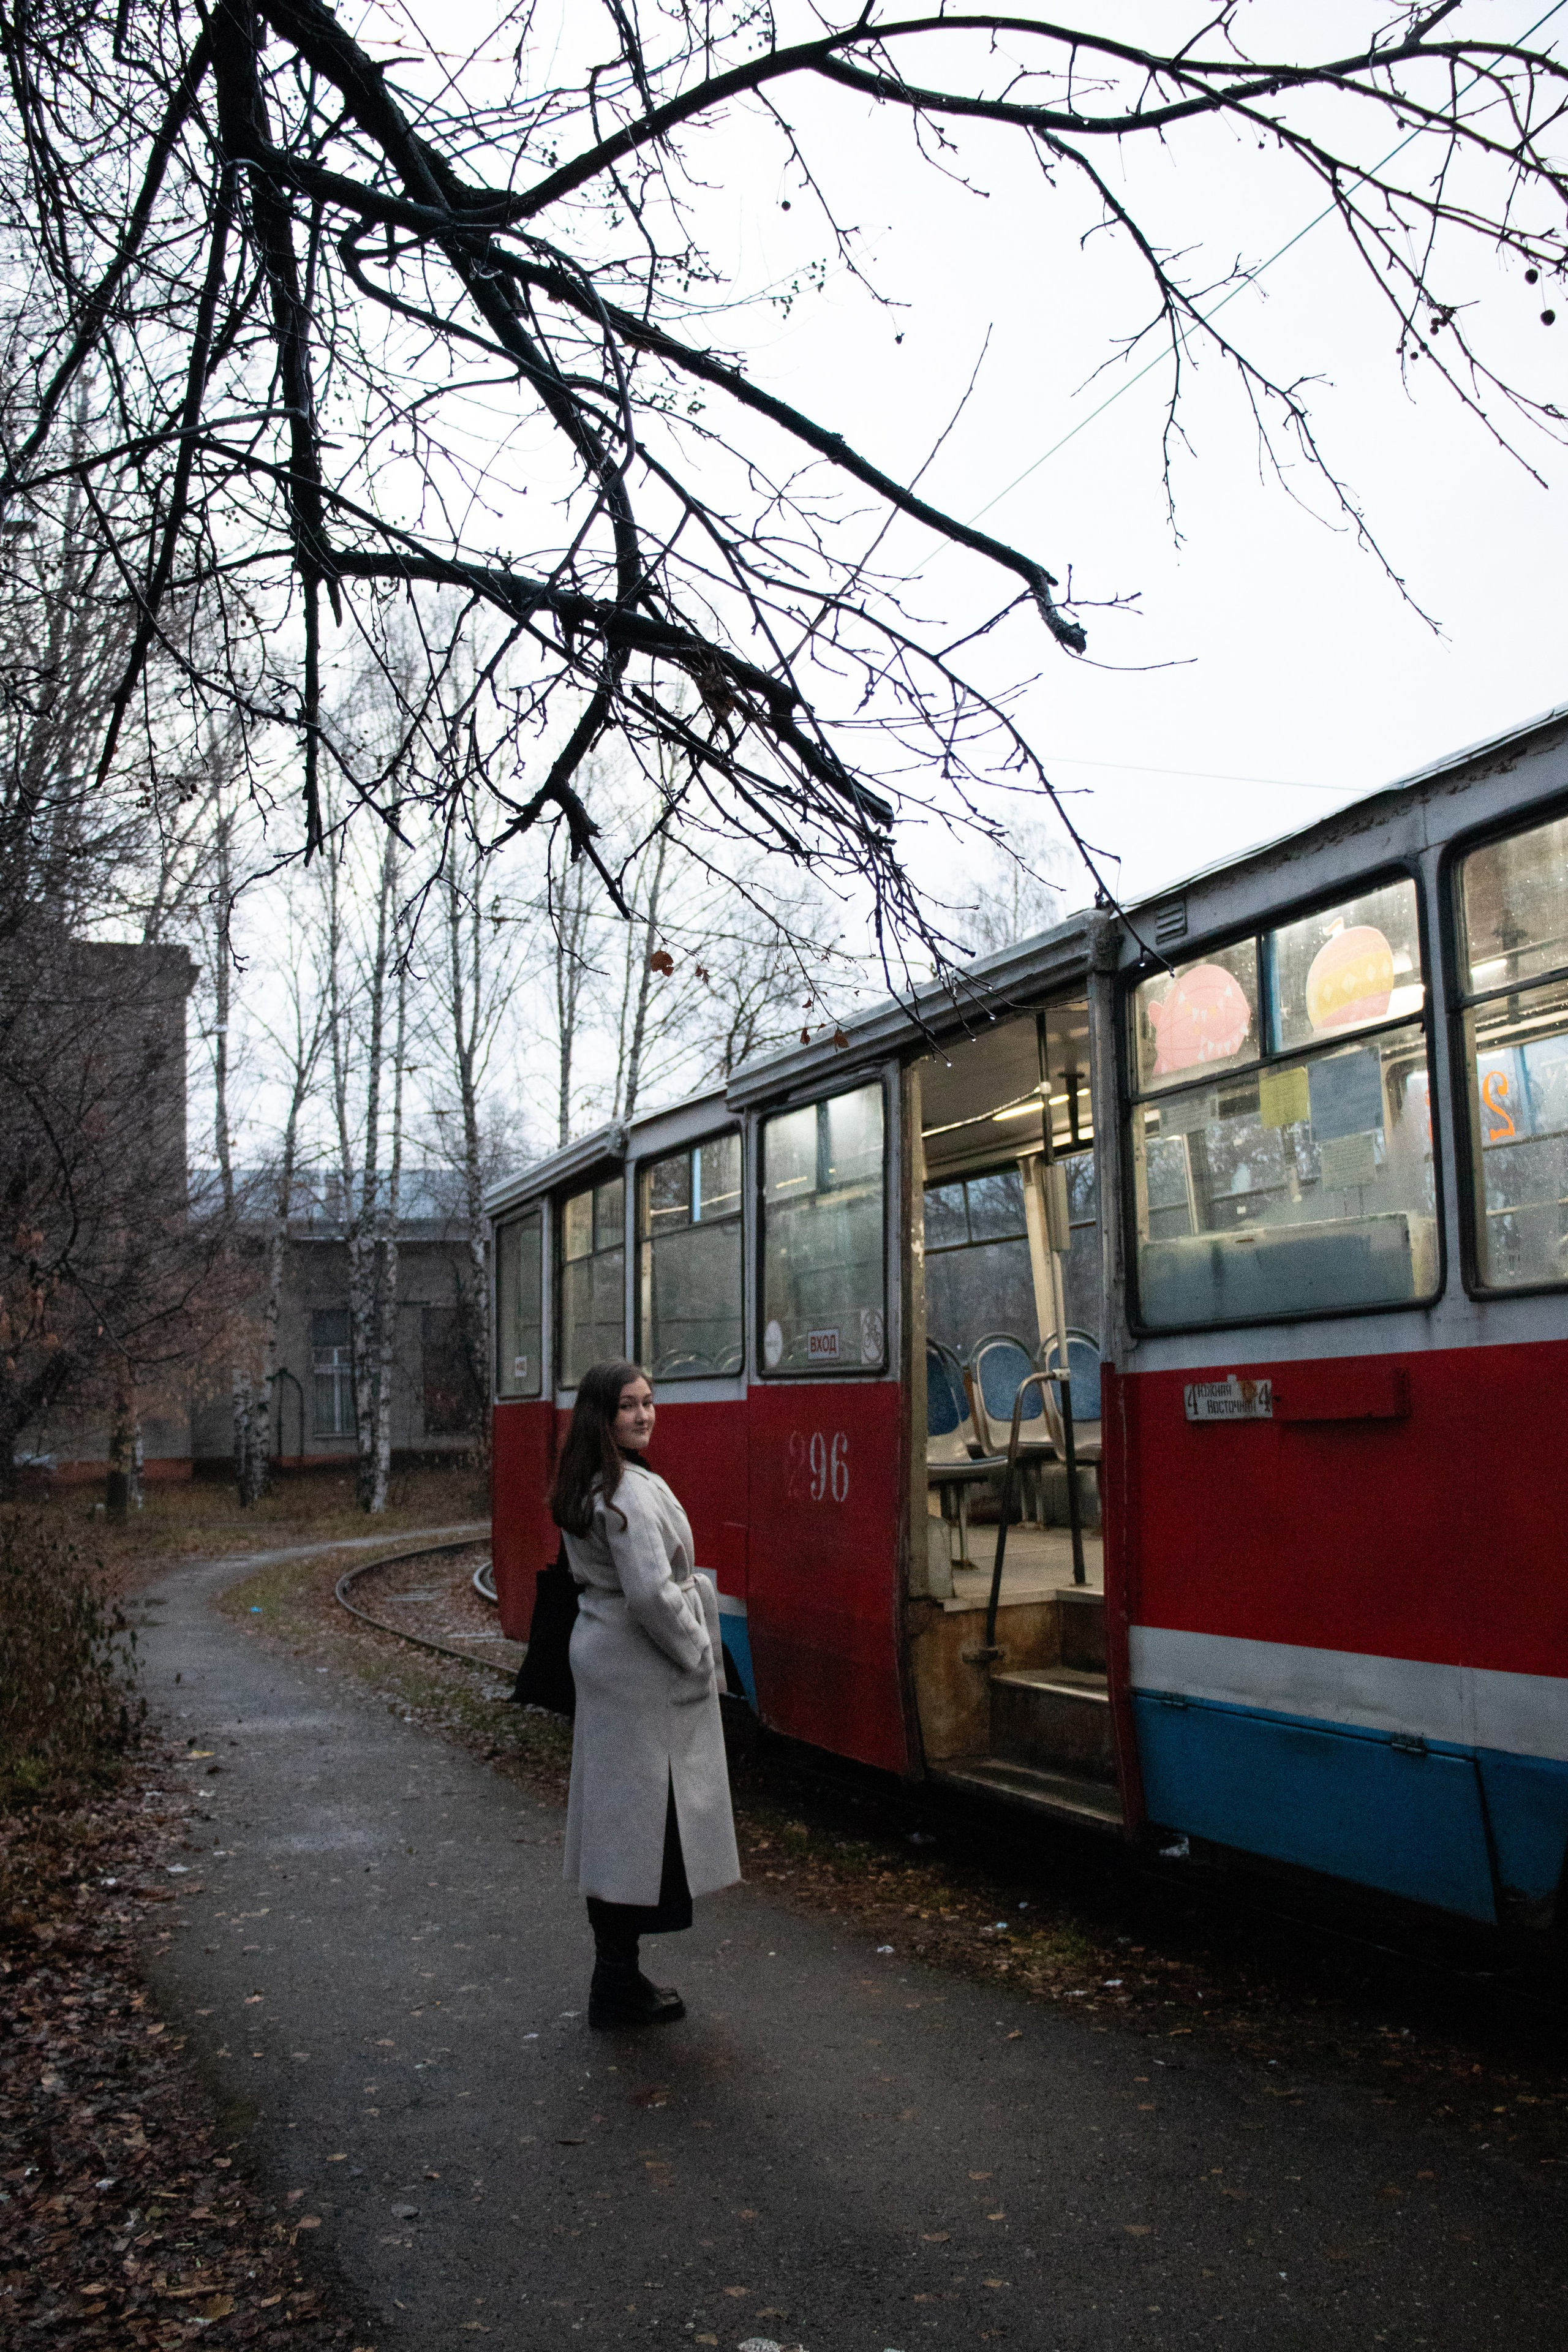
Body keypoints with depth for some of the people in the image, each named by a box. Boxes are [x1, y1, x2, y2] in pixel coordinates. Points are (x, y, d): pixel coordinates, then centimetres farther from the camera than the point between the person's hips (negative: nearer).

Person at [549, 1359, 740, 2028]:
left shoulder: (585, 1491, 12)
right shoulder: (633, 1492, -21)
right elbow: (651, 1593, -27)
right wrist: (699, 1658, -15)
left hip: (599, 1649, 10)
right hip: (641, 1669, -10)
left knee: (611, 1812, 14)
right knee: (644, 1817, -3)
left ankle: (614, 1973, 24)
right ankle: (618, 1985, 5)